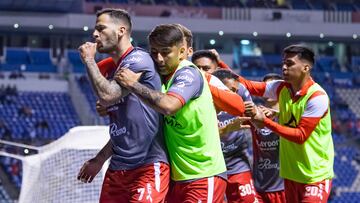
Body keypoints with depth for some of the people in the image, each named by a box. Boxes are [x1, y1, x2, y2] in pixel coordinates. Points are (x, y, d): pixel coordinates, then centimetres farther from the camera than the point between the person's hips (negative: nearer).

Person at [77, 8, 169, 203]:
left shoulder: (138, 59, -9)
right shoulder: (109, 68, 18)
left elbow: (107, 96, -21)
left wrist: (89, 60, -7)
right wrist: (99, 160, 27)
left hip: (148, 167, -9)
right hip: (117, 169, 9)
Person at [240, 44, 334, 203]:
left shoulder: (317, 97, -17)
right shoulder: (282, 88, 4)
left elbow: (301, 136, -21)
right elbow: (249, 86, 4)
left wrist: (265, 121, -25)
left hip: (315, 176, -7)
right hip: (290, 172, 7)